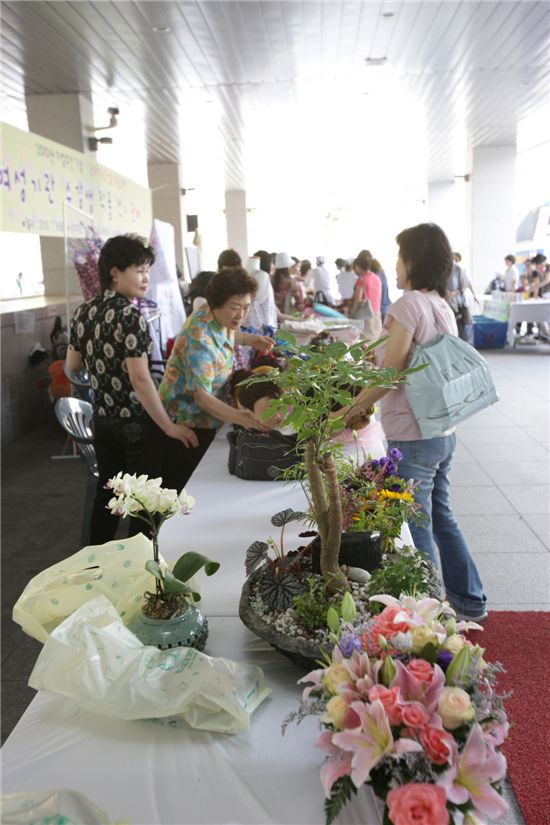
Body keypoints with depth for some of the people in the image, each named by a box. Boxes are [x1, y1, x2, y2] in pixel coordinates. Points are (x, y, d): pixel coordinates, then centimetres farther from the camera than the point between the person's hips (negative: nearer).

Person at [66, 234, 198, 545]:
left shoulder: (84, 312, 3)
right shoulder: (131, 317, -19)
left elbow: (72, 365, 12)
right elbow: (140, 379, -23)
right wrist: (169, 427, -18)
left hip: (102, 418, 8)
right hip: (136, 422, -7)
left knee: (107, 493, 19)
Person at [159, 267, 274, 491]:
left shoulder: (220, 319, -3)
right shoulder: (199, 340, -30)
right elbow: (202, 396, -32)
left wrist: (249, 339, 4)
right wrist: (238, 417, -46)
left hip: (205, 421, 9)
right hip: (186, 424, -9)